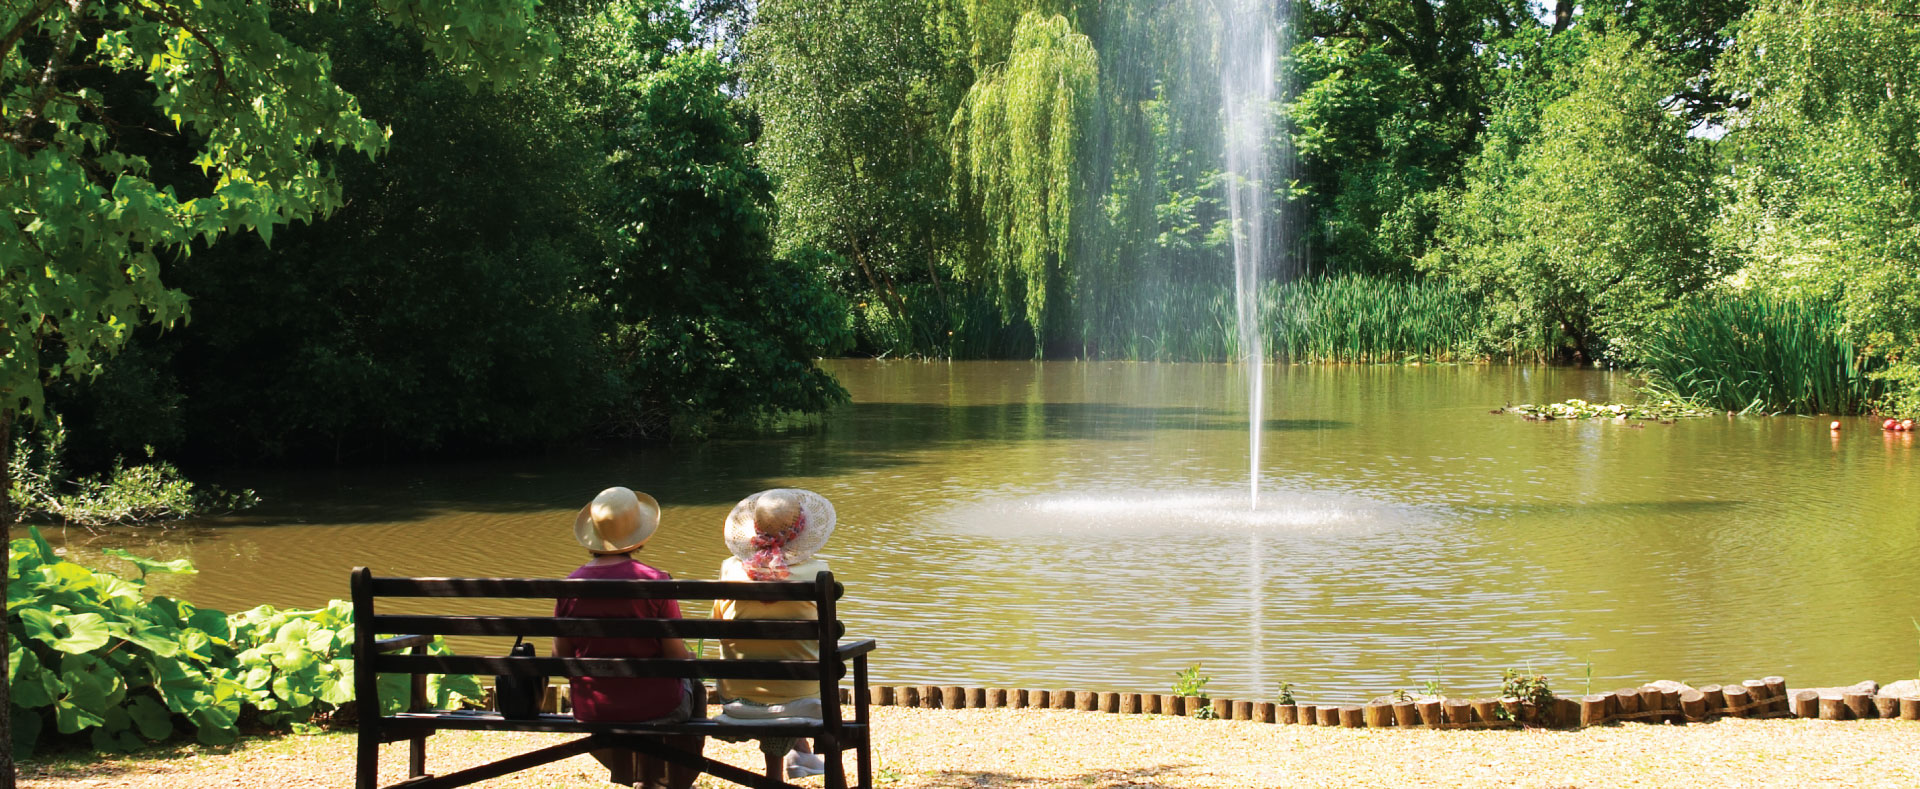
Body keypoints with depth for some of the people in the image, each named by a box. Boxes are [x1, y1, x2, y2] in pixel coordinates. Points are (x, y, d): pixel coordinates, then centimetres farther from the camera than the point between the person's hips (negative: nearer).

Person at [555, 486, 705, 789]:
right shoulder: (655, 582, -19)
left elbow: (561, 656, -1)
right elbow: (677, 656, -15)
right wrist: (690, 660, 8)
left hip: (591, 710, 3)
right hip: (653, 706, -3)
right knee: (694, 689, 31)